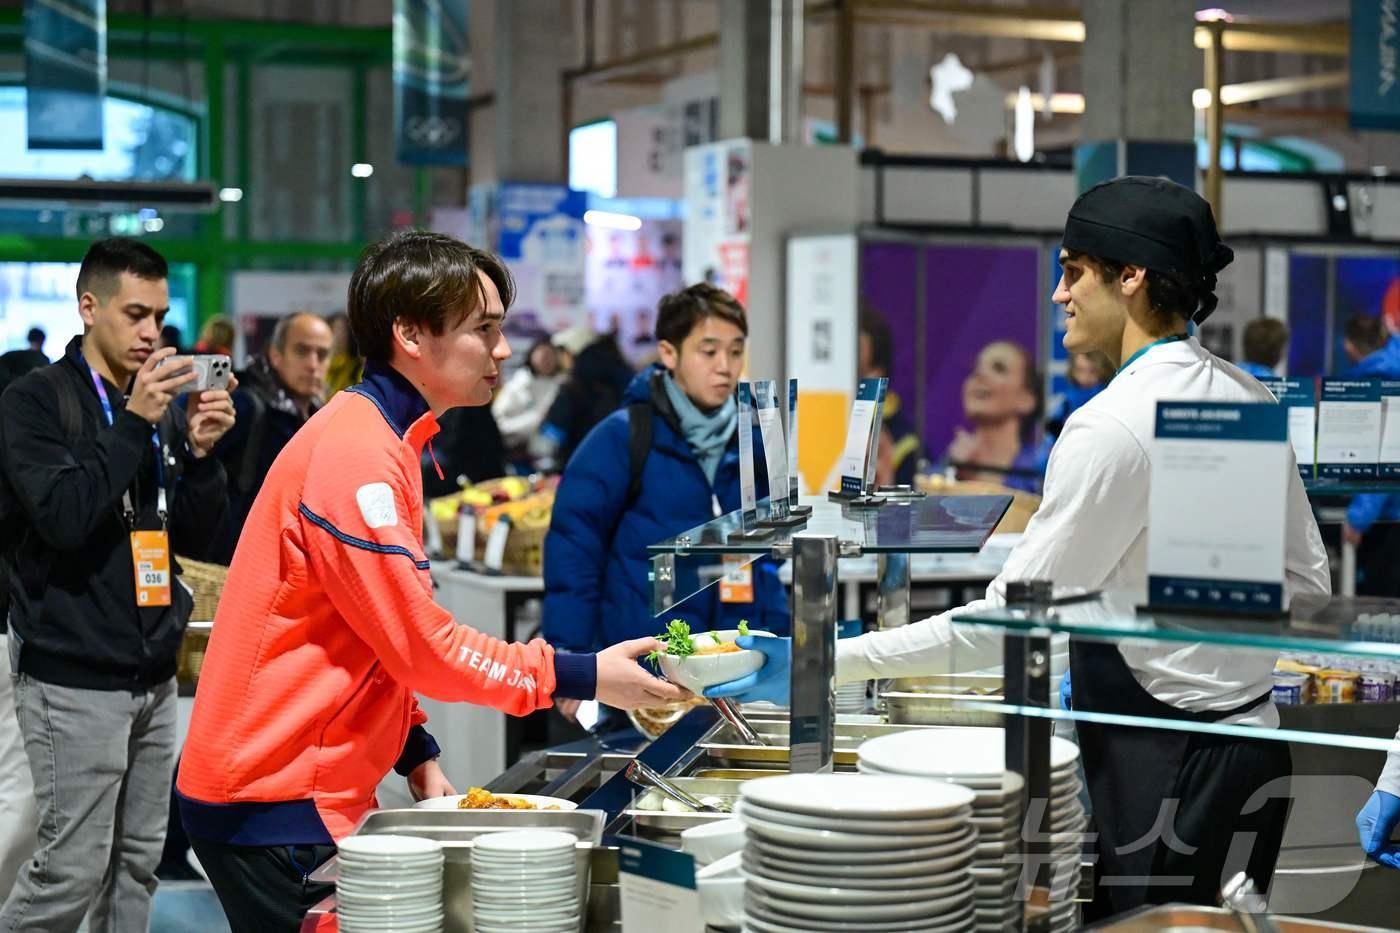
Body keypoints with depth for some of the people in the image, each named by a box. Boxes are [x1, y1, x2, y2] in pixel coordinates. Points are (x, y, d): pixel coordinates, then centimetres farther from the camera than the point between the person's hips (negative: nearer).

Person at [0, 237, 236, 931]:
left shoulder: (165, 408, 12)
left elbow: (197, 540, 10)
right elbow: (62, 517, -19)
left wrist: (201, 452, -6)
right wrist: (133, 423, -21)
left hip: (153, 674, 6)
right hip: (74, 678, -6)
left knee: (139, 862, 10)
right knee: (73, 867, -6)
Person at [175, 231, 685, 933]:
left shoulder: (382, 440, 13)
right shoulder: (357, 456, -18)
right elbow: (423, 645, -19)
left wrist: (417, 754, 10)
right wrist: (582, 677, -14)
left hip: (320, 788, 9)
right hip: (272, 797, -9)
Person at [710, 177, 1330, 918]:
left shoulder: (1114, 426, -20)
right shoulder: (1246, 397, 6)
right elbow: (1308, 579, 14)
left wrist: (823, 664, -18)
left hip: (1166, 770, -9)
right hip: (1251, 741, 9)